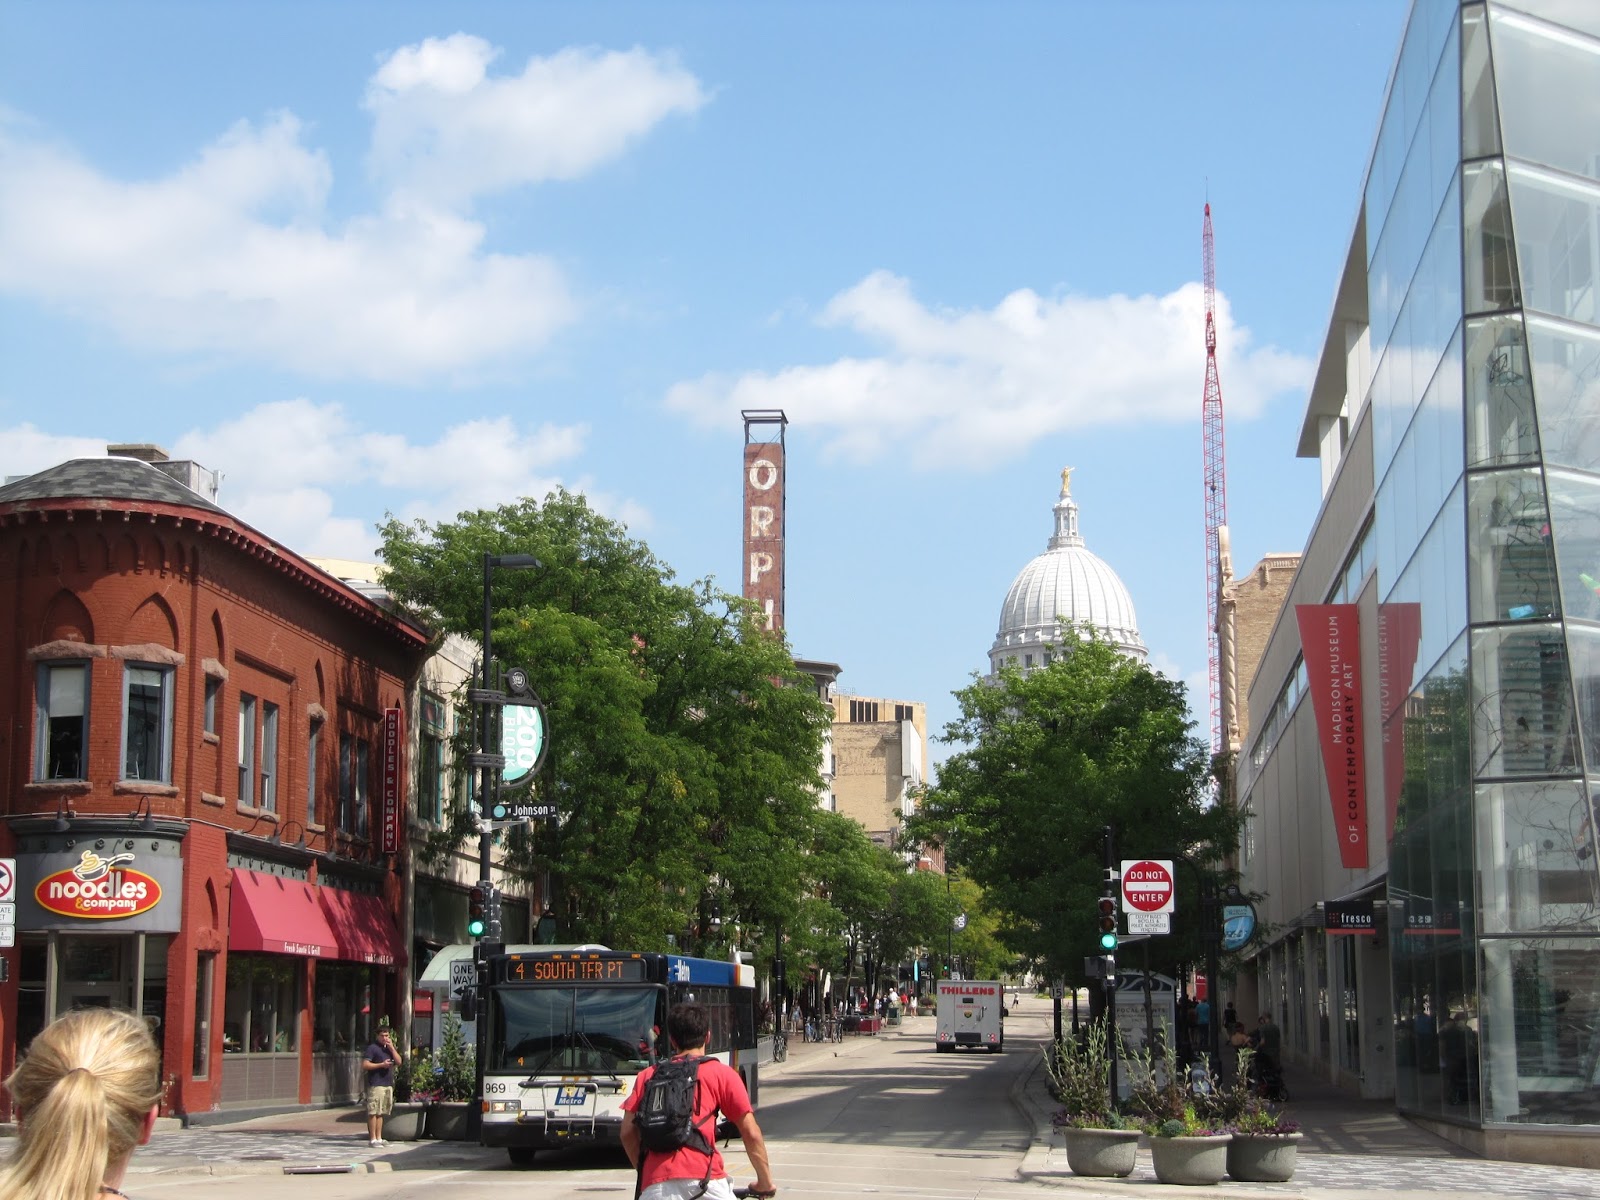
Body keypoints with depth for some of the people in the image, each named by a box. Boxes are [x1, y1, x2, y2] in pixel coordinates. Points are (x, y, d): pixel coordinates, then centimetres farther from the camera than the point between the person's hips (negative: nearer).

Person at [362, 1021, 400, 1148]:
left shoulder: (390, 1048, 18)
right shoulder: (373, 1048, -3)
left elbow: (398, 1062, 8)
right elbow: (365, 1064, -11)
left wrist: (392, 1048, -1)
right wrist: (381, 1064, -15)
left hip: (388, 1084, 7)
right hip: (376, 1084, -7)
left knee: (381, 1113, 10)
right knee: (373, 1112, -7)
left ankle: (379, 1138, 14)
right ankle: (372, 1139, -7)